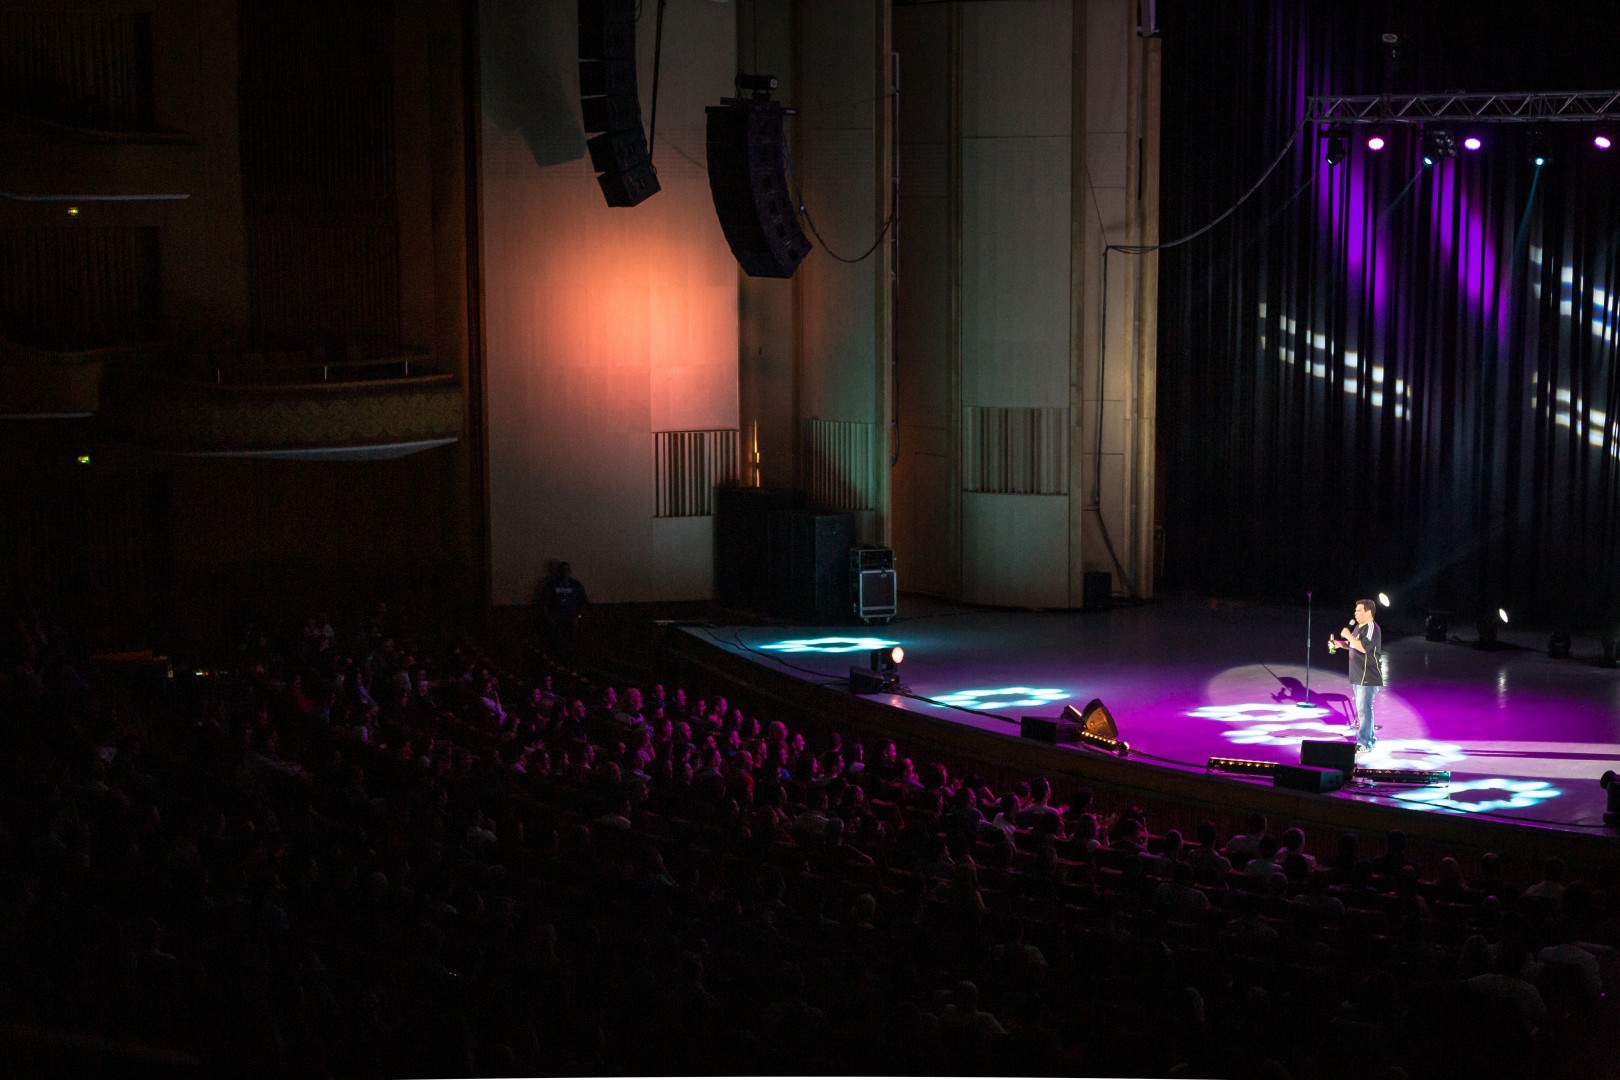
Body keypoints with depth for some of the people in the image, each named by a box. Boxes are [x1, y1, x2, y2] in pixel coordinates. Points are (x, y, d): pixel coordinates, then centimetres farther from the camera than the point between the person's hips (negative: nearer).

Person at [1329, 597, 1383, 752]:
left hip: (1368, 677, -10)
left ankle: (1363, 742, -9)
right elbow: (1353, 646, 27)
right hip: (1358, 676, 10)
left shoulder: (1371, 628, -15)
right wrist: (1340, 644, 10)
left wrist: (1348, 636, -18)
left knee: (1364, 709, -10)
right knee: (1363, 709, 16)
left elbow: (1363, 647, -27)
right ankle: (1370, 739, 25)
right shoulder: (1358, 627, 14)